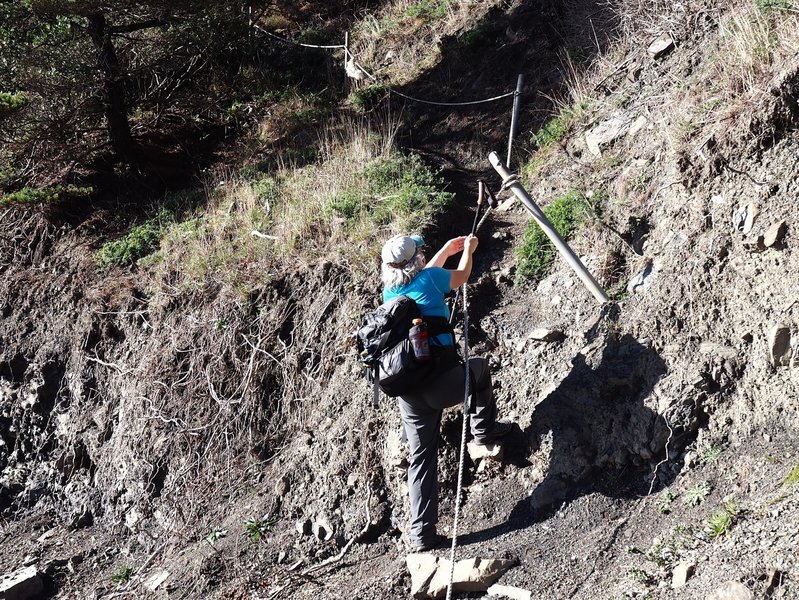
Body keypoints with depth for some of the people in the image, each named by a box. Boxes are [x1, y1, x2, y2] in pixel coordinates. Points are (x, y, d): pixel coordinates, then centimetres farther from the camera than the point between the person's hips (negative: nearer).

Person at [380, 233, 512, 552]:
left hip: (408, 391, 4)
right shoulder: (430, 278, 0)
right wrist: (468, 251, 42)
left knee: (421, 458, 11)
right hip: (444, 383, -4)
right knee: (479, 367, 28)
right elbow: (461, 276, 22)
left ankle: (422, 533, 7)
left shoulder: (390, 292, 15)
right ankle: (484, 428, 36)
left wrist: (447, 250, 47)